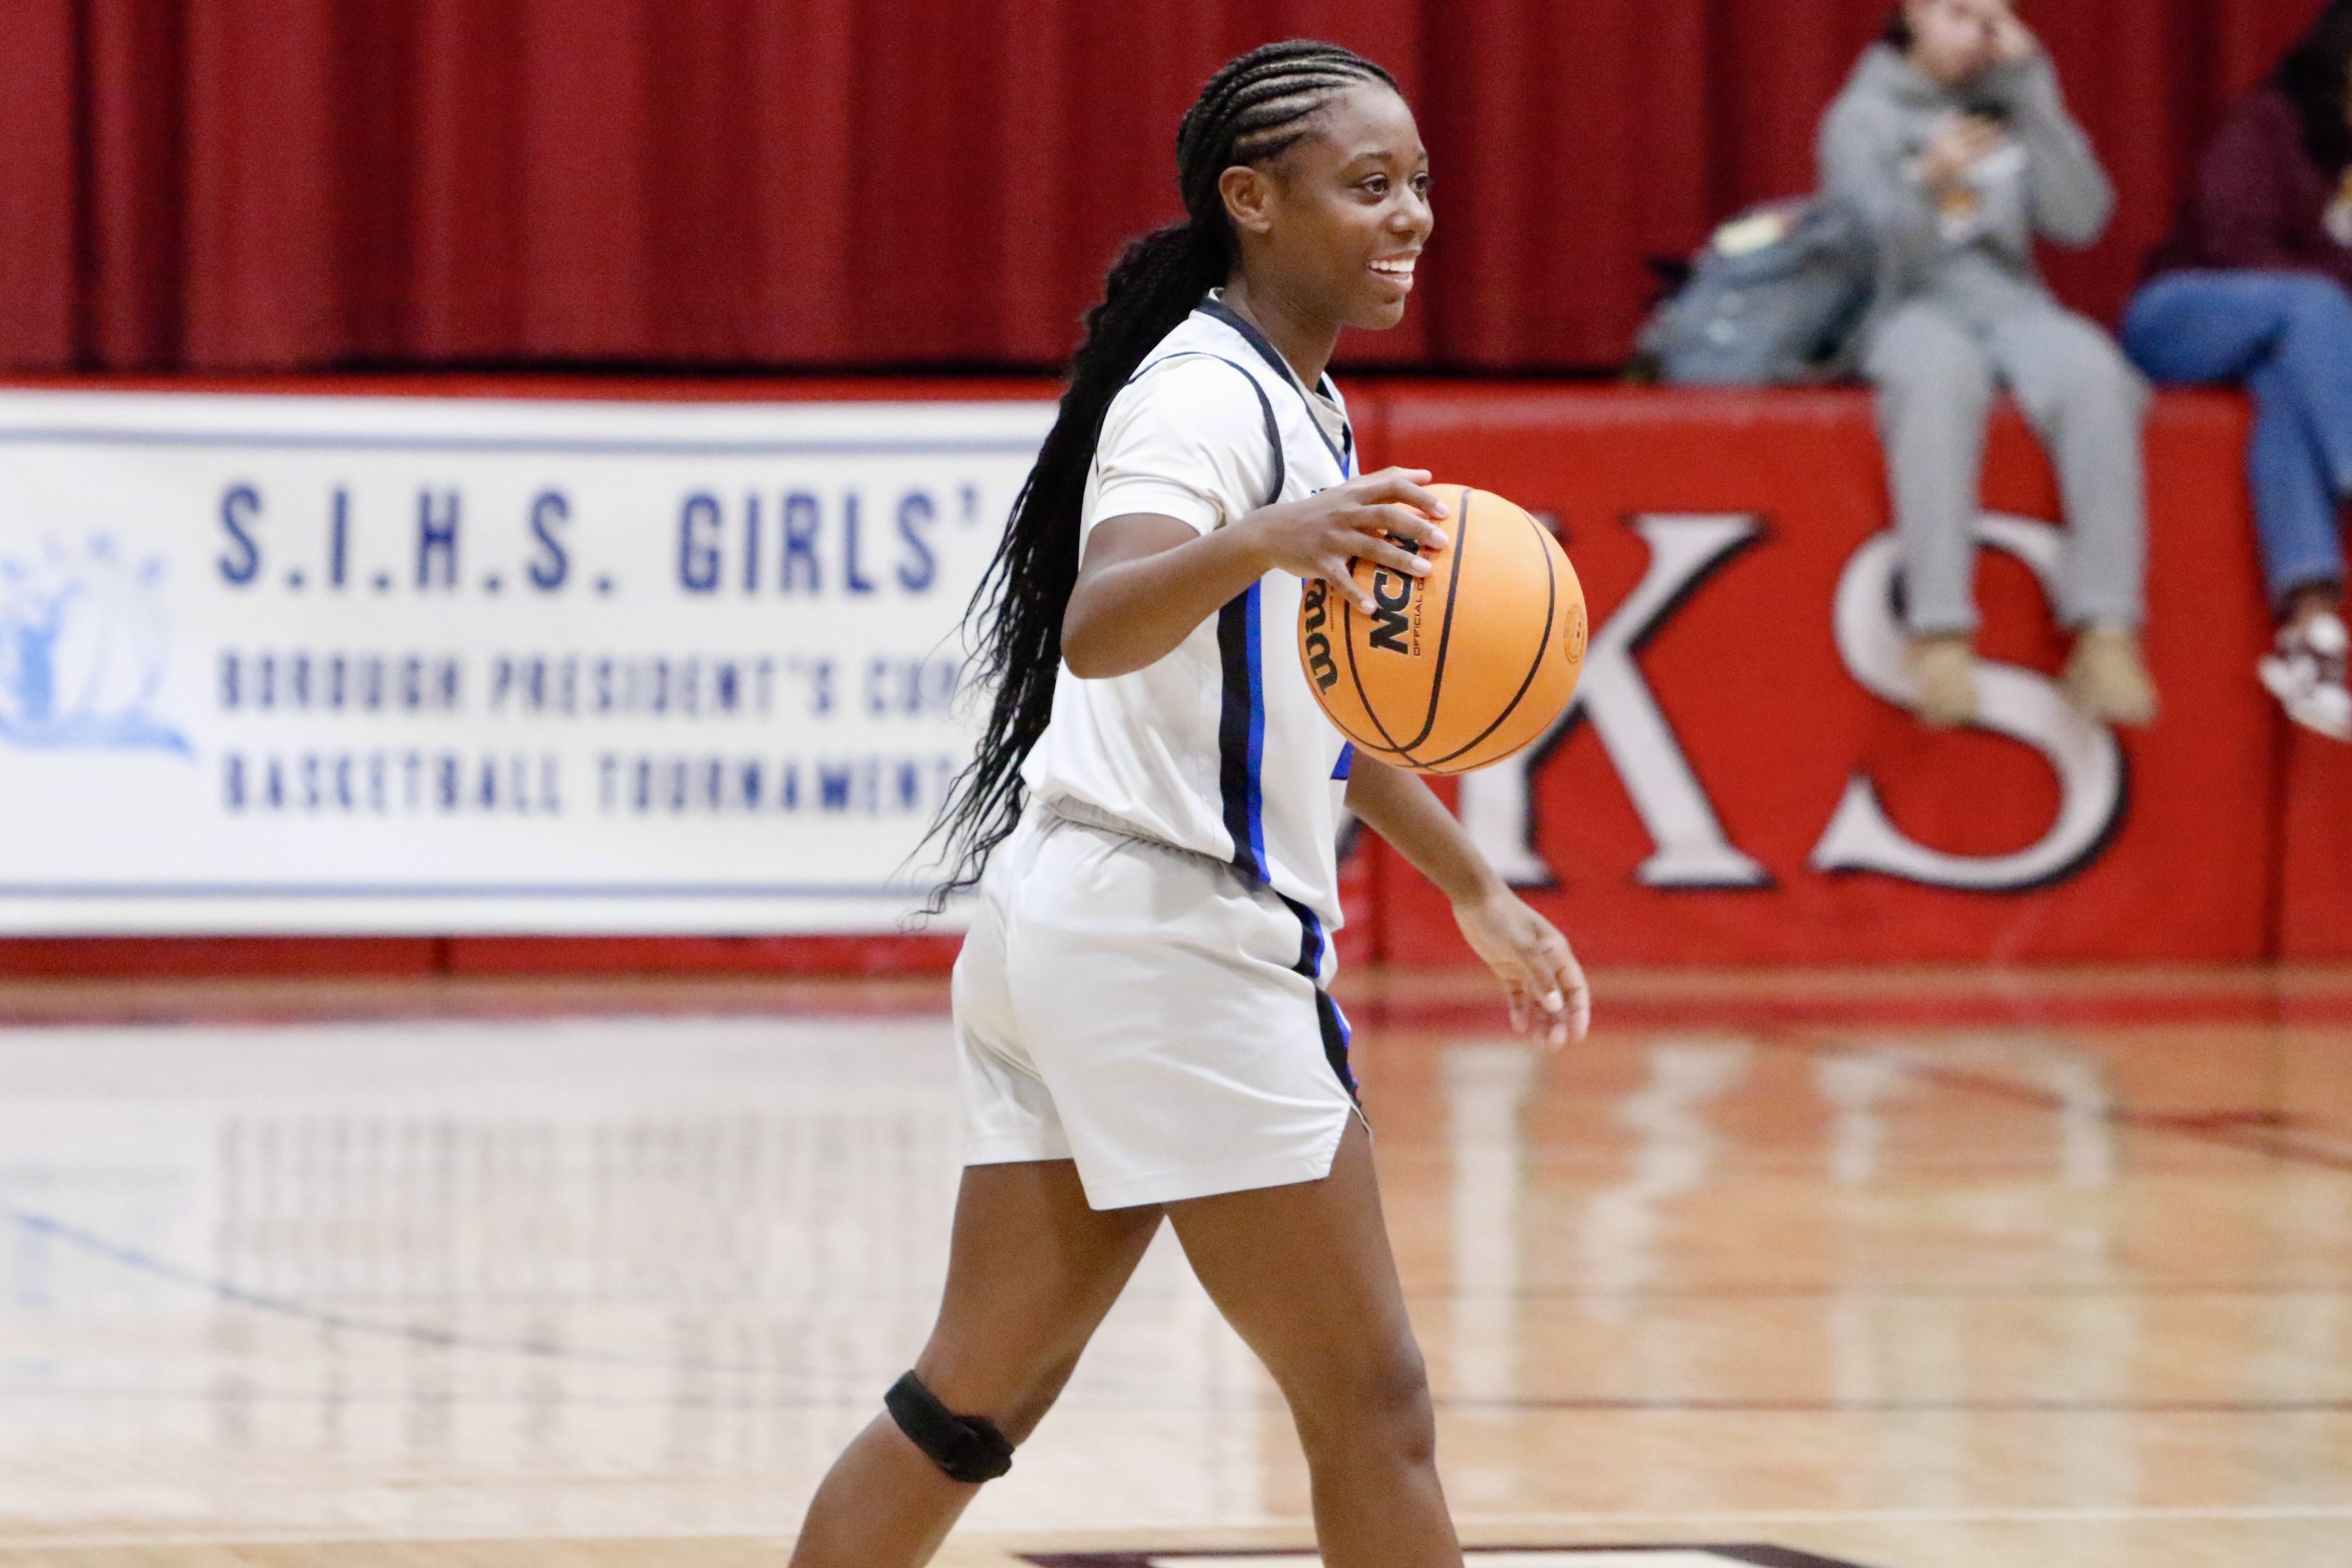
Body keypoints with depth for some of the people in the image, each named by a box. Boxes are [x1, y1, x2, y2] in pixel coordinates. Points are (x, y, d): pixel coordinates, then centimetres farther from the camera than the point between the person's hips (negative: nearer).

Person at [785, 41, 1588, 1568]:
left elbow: (1318, 699, 31)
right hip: (1167, 939, -10)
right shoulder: (1206, 396, -14)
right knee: (1371, 1404, -5)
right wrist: (1259, 542, -53)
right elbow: (1097, 629, -34)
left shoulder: (1302, 406, 17)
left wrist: (1475, 890, 35)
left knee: (979, 1396, 10)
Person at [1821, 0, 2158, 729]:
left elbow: (2080, 220, 1)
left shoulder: (2013, 101, 15)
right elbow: (1879, 261, -4)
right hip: (1910, 312, -3)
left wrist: (2033, 89, -4)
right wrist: (1928, 188, -24)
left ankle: (2107, 633, -39)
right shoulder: (1862, 117, 6)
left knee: (2094, 375, -34)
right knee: (1942, 374, -41)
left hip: (2012, 304, 3)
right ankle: (1938, 632, -48)